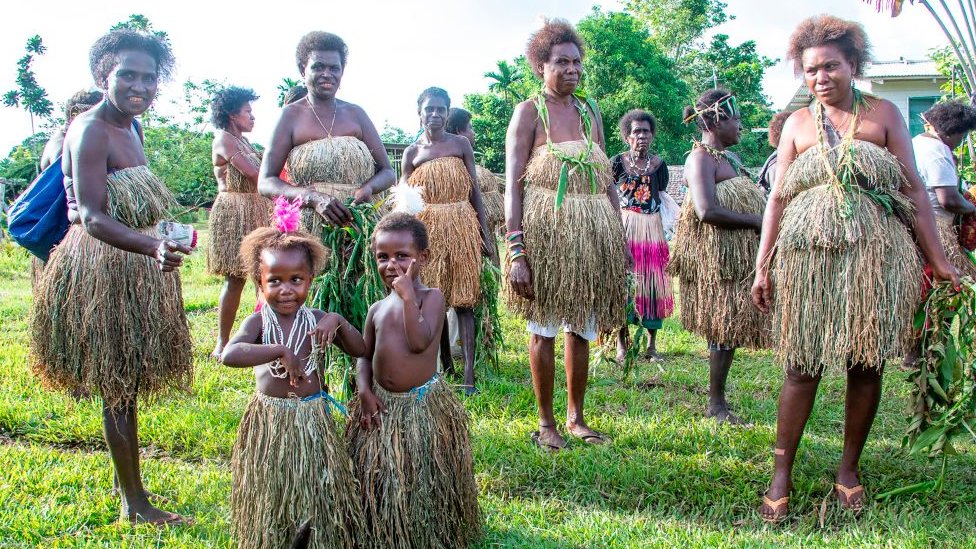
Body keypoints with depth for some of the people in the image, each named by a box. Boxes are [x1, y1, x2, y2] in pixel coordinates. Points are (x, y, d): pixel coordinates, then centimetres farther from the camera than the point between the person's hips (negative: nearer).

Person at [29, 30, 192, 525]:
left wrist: (156, 249, 23)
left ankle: (131, 491, 29)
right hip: (103, 270, -9)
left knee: (126, 386, 16)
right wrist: (155, 247, -41)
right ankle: (134, 503, 11)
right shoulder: (91, 130, -17)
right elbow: (93, 218, -27)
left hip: (134, 266, 9)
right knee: (119, 388, 0)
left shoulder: (130, 127, 10)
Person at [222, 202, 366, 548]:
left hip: (313, 420, 2)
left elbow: (360, 350, 1)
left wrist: (339, 322, -15)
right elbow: (230, 355, -29)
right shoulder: (258, 322, -11)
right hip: (269, 422, -2)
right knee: (271, 500, 13)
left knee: (317, 499, 14)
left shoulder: (318, 321, -3)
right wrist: (280, 351, -33)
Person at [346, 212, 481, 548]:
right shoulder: (377, 309, 6)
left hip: (423, 404, -5)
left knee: (424, 480, 7)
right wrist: (364, 391, -6)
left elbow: (419, 342, -23)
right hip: (382, 405, 5)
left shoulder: (432, 297, -9)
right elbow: (365, 355, 11)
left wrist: (408, 296, -23)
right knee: (378, 482, 15)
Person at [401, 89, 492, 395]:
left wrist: (485, 232, 3)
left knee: (463, 300, -1)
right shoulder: (412, 152, 7)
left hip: (461, 226, -1)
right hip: (426, 228, 1)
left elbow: (474, 191, 7)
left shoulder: (461, 145, 5)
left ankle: (468, 372, -3)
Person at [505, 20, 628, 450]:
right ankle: (545, 422, 17)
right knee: (544, 329, 4)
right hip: (545, 232, -5)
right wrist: (516, 251, -18)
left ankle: (576, 416, 26)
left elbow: (608, 181, 15)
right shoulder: (528, 112, -4)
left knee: (582, 329, 11)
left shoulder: (590, 111, 12)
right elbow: (512, 184, -10)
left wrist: (621, 235, 9)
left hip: (592, 234, 5)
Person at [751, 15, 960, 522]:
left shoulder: (883, 114, 10)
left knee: (866, 365, 3)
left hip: (874, 256, 0)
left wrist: (936, 259, 2)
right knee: (801, 366, -2)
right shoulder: (797, 124, 13)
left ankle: (848, 469, 18)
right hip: (808, 256, 0)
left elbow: (914, 190, 7)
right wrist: (763, 266, 3)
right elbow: (777, 198, 10)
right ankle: (781, 475, 4)